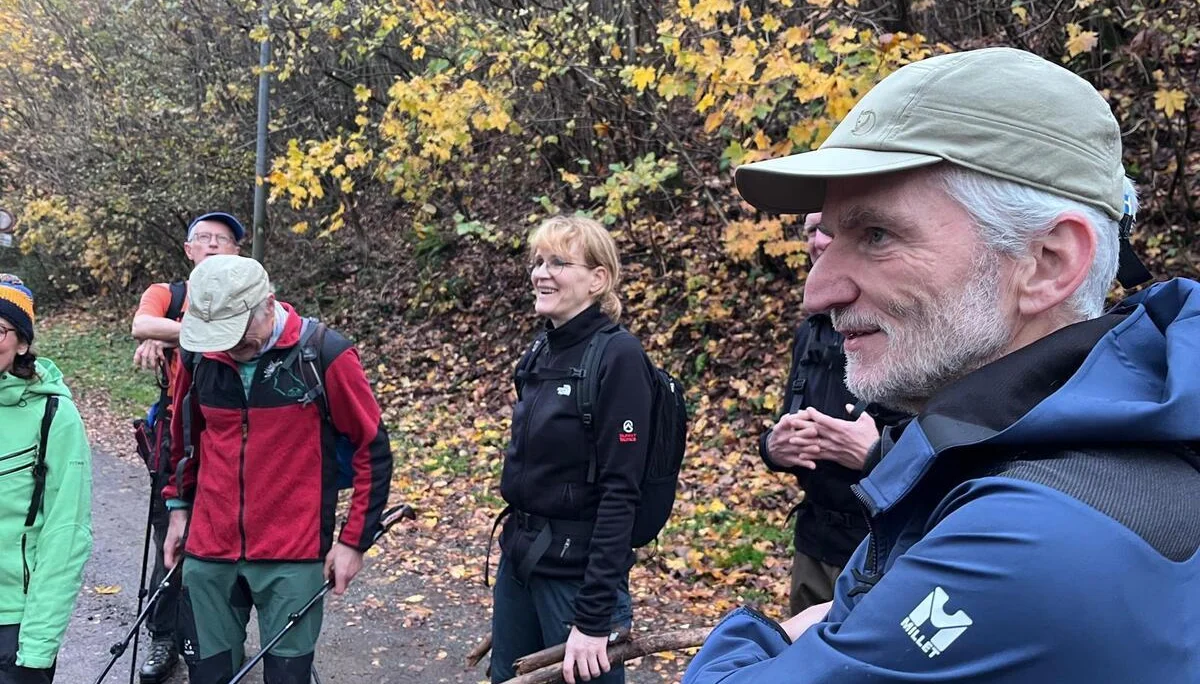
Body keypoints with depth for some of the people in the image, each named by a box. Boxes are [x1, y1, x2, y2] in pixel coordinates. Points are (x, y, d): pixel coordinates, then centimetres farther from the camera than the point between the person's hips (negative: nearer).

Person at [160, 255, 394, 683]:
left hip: (293, 558, -4)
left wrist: (354, 540, -6)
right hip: (208, 552, 4)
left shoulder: (326, 356, -14)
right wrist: (179, 506, 17)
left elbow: (373, 451, -7)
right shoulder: (199, 353, -1)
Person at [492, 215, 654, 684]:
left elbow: (619, 493, -20)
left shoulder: (618, 357, -17)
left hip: (578, 570, -7)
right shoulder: (539, 353, 6)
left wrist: (593, 616, -21)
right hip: (518, 558, 8)